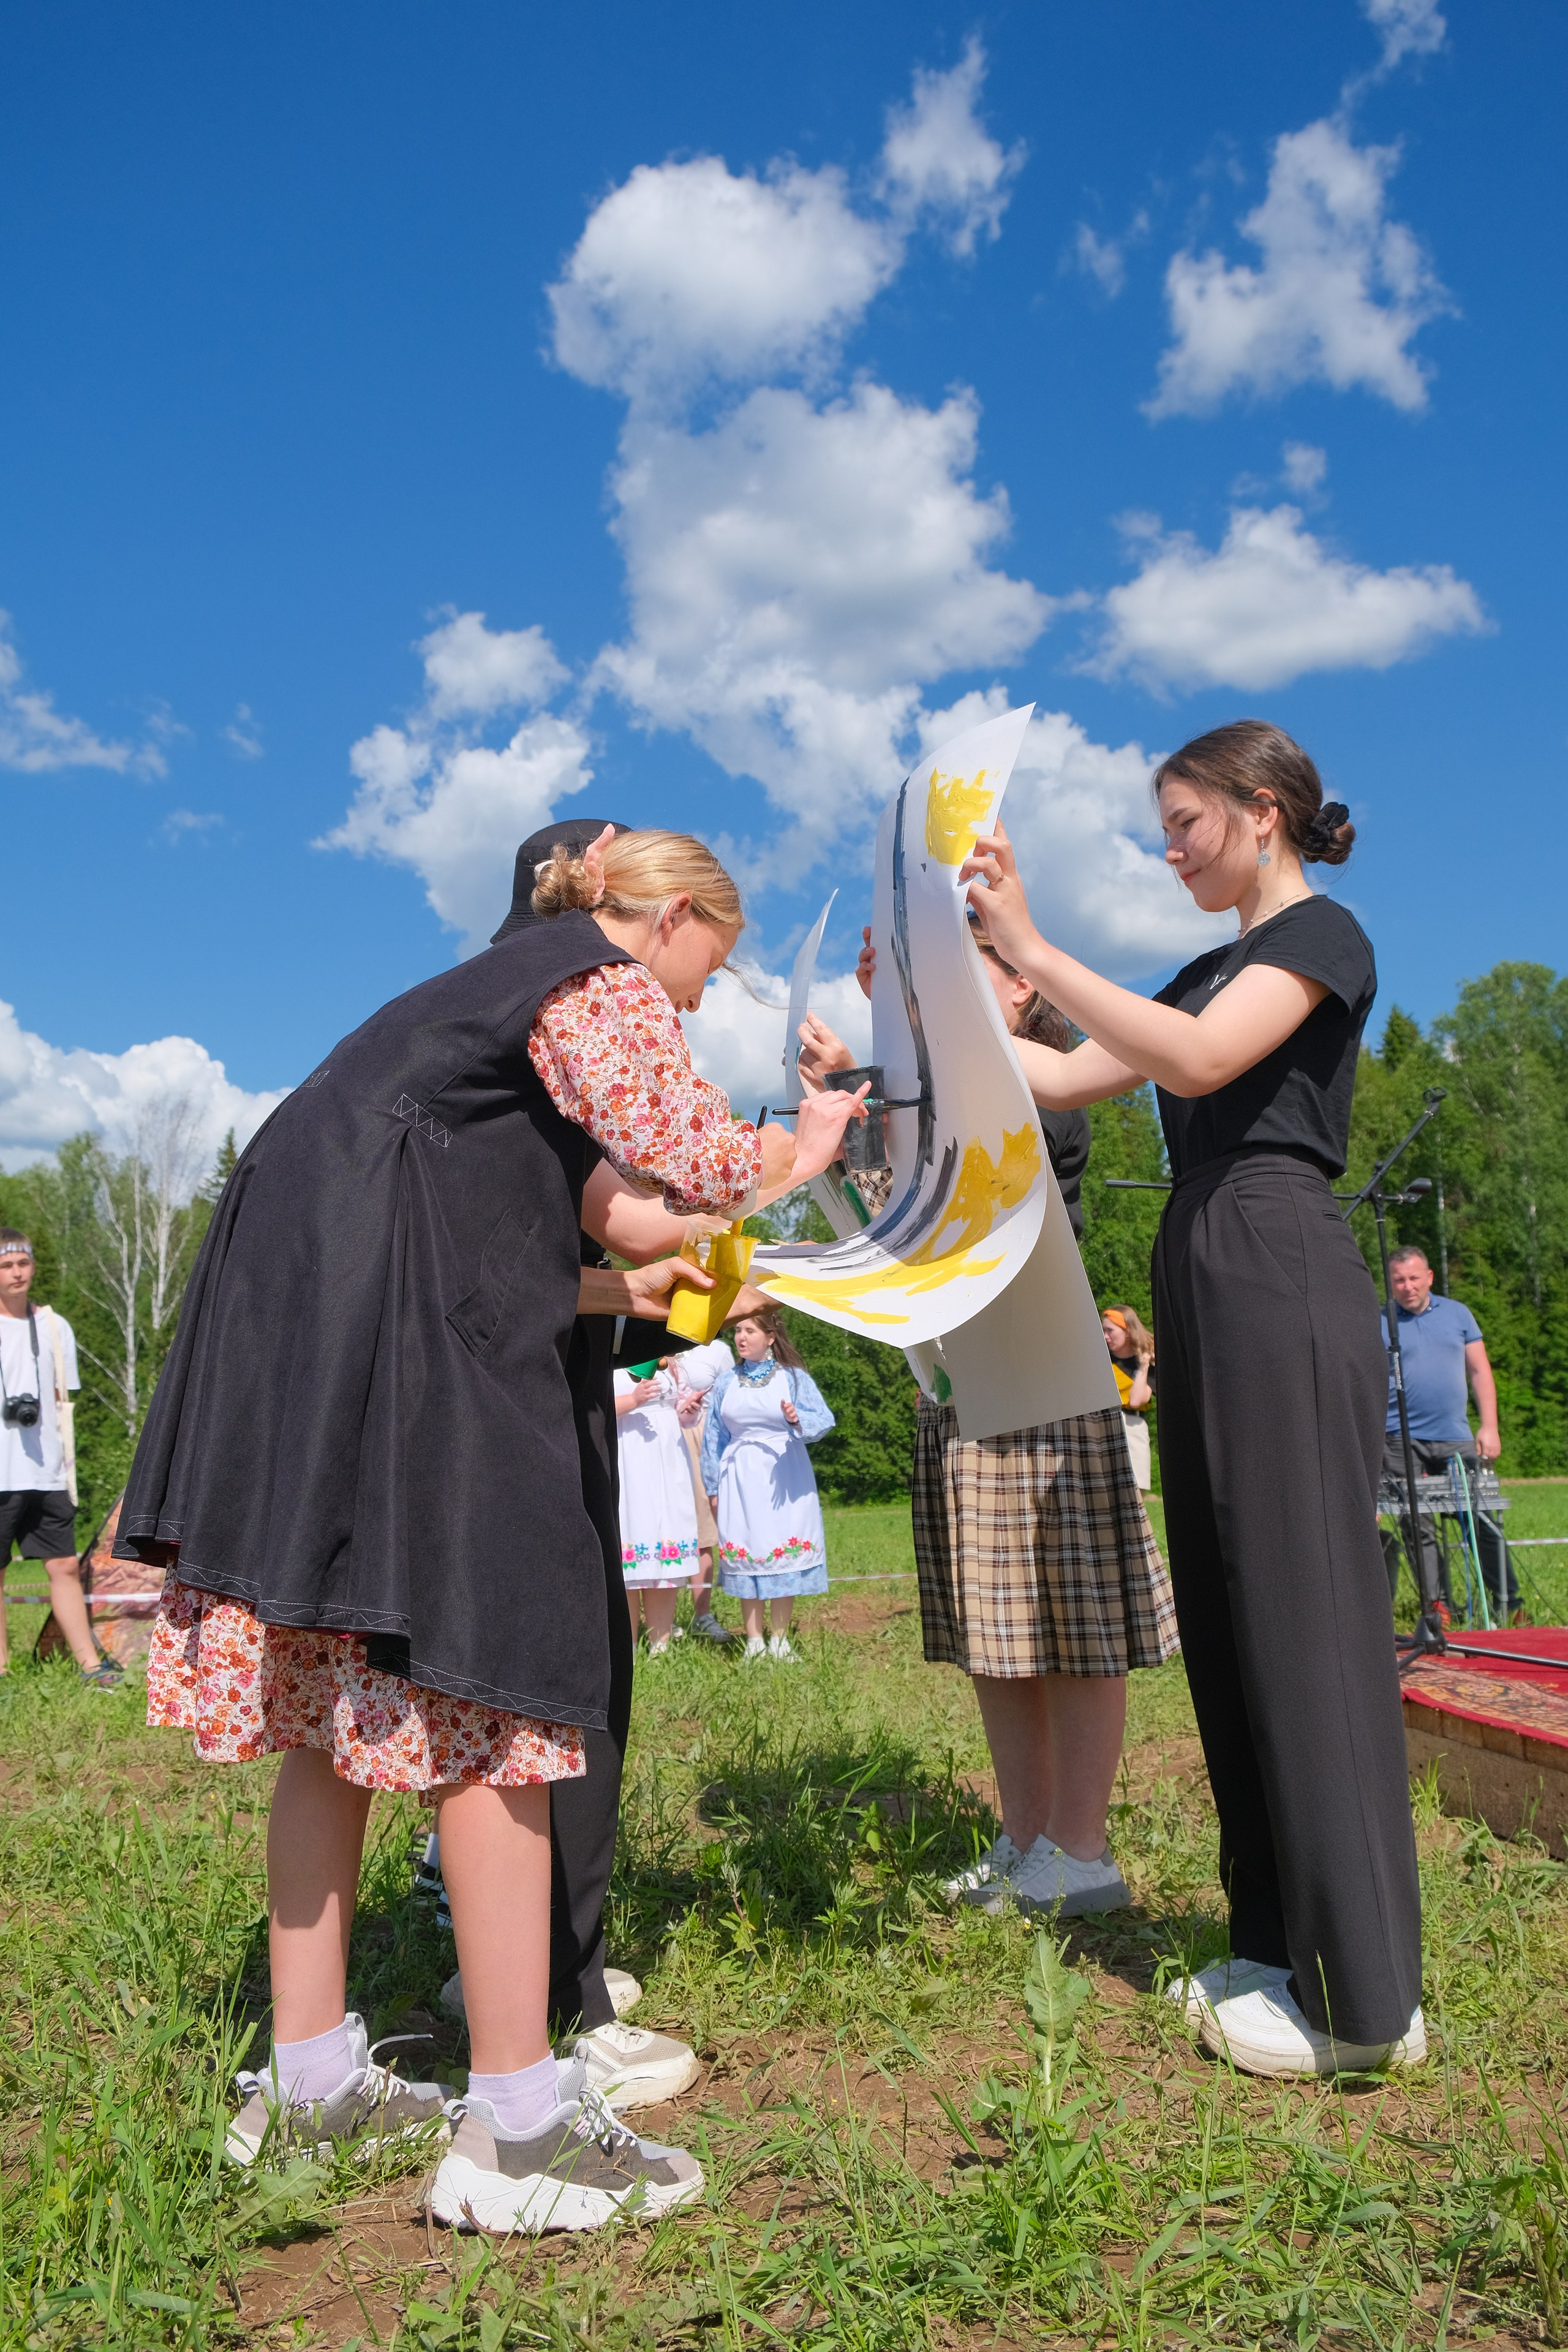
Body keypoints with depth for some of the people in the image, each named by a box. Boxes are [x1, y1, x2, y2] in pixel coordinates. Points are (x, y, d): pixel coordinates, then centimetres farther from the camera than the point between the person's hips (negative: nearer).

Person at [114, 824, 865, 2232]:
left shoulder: (503, 984, 29)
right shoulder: (603, 980, 1)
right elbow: (701, 1165, -12)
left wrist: (616, 1292, 33)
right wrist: (806, 1151, 8)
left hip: (298, 1325, 10)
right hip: (389, 1341, -10)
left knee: (336, 1700, 11)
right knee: (482, 1696, -8)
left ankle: (307, 2080, 20)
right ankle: (516, 2128, -3)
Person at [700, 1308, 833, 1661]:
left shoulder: (794, 1377, 2)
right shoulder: (726, 1382, 10)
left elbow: (822, 1420, -4)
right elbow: (714, 1437, 14)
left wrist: (798, 1419, -26)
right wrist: (713, 1488, 12)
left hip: (785, 1476, -2)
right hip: (740, 1479, 2)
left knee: (784, 1553, -2)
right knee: (745, 1554, 0)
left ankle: (779, 1639, 10)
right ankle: (754, 1642, 9)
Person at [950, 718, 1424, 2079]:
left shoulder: (1322, 934, -2)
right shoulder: (1215, 969, 23)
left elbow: (1196, 1059, -20)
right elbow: (1065, 1079, 23)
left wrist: (1028, 948, -19)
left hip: (1282, 1277, -9)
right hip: (1198, 1284, 9)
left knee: (1306, 1610, -8)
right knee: (1228, 1615, 8)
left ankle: (1369, 1996, 0)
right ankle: (1277, 1952, 16)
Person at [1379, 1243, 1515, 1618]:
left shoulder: (1457, 1313, 11)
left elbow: (1480, 1372, 12)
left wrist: (1489, 1426, 4)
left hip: (1456, 1439, 2)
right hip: (1401, 1442, -2)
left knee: (1483, 1519, 0)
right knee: (1417, 1528, -1)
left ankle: (1506, 1603, 9)